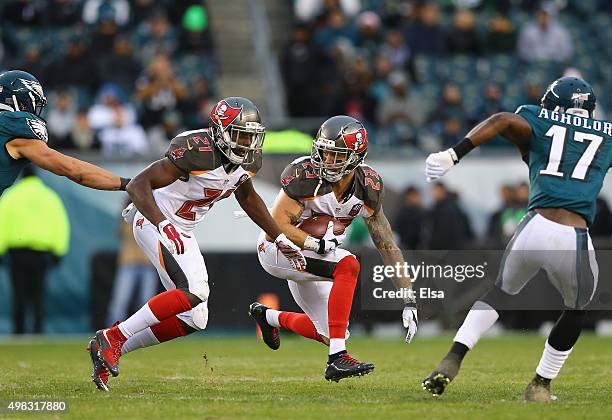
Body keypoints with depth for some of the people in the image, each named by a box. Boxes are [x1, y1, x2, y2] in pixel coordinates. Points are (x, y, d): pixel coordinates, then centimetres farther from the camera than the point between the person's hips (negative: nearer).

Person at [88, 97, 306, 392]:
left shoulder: (248, 160, -2)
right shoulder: (197, 151, -27)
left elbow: (247, 196, 21)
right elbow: (137, 185, -31)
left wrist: (280, 239, 19)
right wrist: (163, 226, -43)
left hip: (182, 232, 9)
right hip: (154, 221, -9)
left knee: (193, 319, 5)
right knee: (194, 291, -28)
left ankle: (109, 353, 11)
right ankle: (112, 338, -20)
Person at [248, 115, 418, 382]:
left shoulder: (367, 188, -10)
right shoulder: (305, 175, -26)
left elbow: (387, 246, -6)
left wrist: (409, 301, -9)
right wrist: (318, 244, -37)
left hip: (309, 257, 7)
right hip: (277, 249, -7)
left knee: (329, 334, 10)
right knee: (348, 266, -30)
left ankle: (268, 316, 38)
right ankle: (337, 359, -31)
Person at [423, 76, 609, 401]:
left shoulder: (539, 123, 16)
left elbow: (503, 120, -4)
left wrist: (455, 153, -10)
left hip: (534, 227, 1)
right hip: (575, 241, -1)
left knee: (501, 290, 28)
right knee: (575, 311, 29)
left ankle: (453, 359, 11)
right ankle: (540, 385, 30)